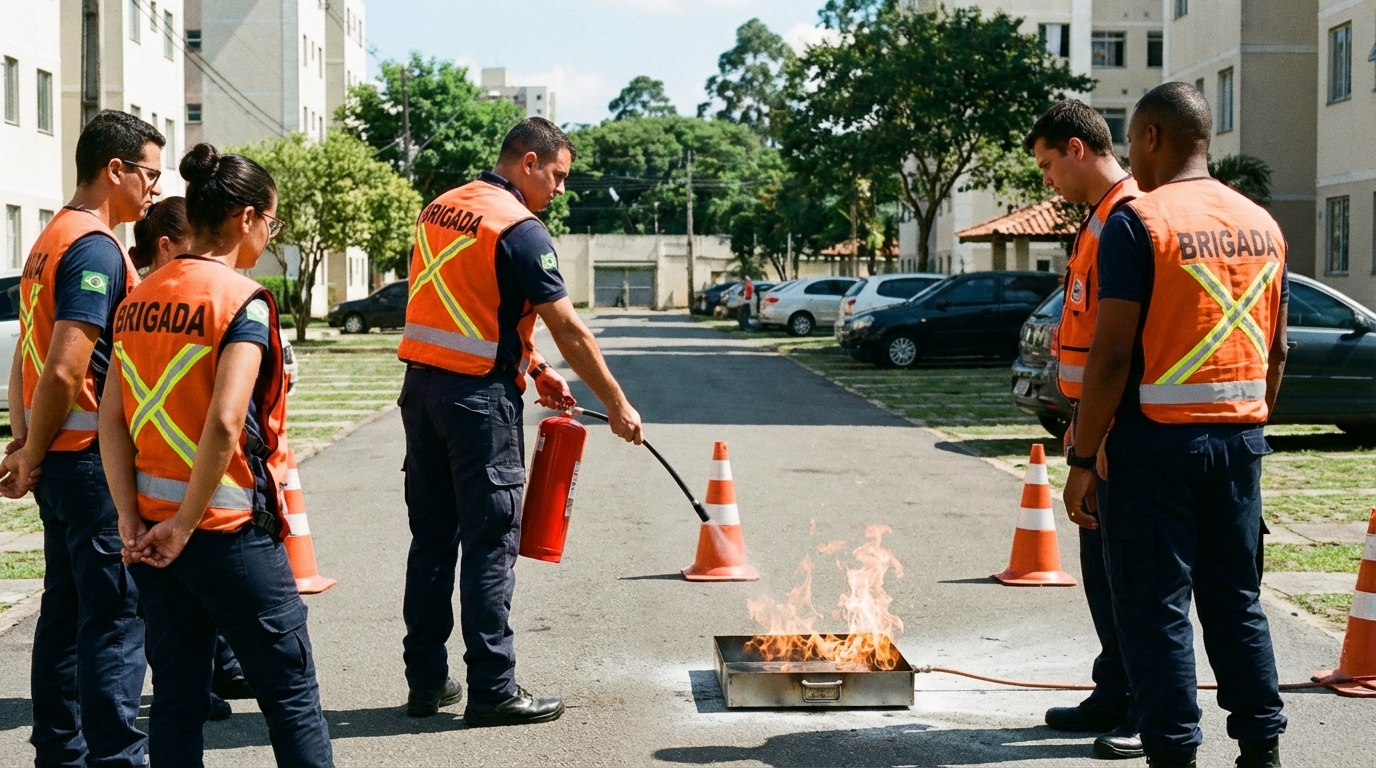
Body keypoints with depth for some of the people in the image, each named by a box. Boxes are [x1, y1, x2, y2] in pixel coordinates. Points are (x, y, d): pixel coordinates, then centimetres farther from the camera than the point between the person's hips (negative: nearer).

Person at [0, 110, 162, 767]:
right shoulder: (96, 248, -15)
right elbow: (65, 372, -22)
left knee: (67, 609, 14)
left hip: (60, 460, 10)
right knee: (117, 618, -6)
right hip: (94, 461, -10)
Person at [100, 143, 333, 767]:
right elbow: (225, 423, -23)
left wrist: (132, 520, 1)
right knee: (290, 693, 4)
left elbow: (111, 419, 4)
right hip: (230, 529, -7)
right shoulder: (242, 301, -13)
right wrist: (185, 525, -15)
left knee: (177, 697, 12)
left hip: (152, 531, 7)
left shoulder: (138, 300, 8)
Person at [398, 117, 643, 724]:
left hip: (421, 387, 8)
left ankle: (426, 681, 17)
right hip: (479, 396, -8)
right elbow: (569, 331, -12)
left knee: (432, 537, 12)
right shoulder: (519, 229, -12)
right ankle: (492, 690, 1)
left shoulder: (439, 210, 13)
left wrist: (534, 367, 17)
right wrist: (617, 405, -4)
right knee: (490, 543, -3)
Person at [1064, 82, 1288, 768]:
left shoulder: (1137, 223, -11)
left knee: (1156, 606, 1)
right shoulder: (1262, 224, 9)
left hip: (1157, 436, -6)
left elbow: (1112, 355, -15)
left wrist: (1082, 459, -10)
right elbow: (1277, 349, 14)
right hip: (1239, 439, 6)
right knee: (1236, 600, 14)